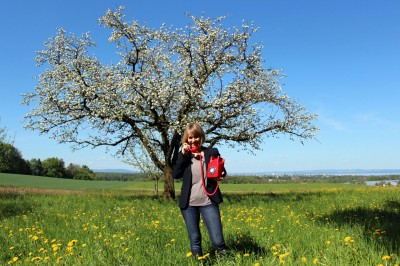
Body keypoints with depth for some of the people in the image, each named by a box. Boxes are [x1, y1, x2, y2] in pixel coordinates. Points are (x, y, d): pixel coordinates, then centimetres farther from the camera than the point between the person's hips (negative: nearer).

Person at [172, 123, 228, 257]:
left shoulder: (212, 152, 0)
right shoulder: (184, 155, 5)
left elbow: (222, 171, 8)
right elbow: (175, 175, -7)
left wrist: (221, 176, -16)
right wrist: (183, 154, -14)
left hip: (209, 203, -2)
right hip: (189, 204, 2)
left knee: (218, 241, -4)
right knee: (194, 240, 13)